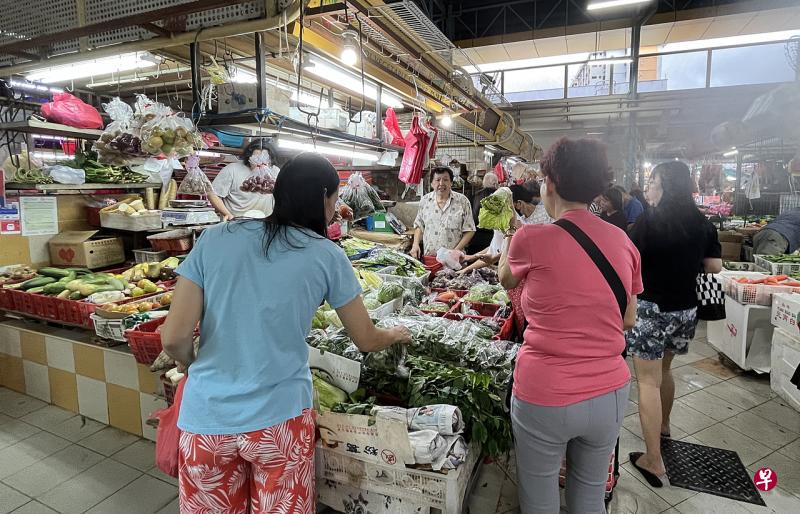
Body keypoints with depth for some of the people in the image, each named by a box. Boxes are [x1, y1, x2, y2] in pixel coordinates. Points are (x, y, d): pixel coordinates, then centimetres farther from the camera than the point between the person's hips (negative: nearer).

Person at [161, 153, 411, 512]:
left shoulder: (214, 239, -3)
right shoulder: (326, 256, -6)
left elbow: (174, 338, -6)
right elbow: (367, 340, 4)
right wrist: (397, 334, 25)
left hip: (206, 419, 2)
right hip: (280, 418, -1)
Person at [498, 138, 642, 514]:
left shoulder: (531, 238, -15)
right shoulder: (623, 242, -2)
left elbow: (506, 281, 7)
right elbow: (629, 319, 9)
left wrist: (508, 239, 25)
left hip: (545, 397, -4)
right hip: (610, 393, 5)